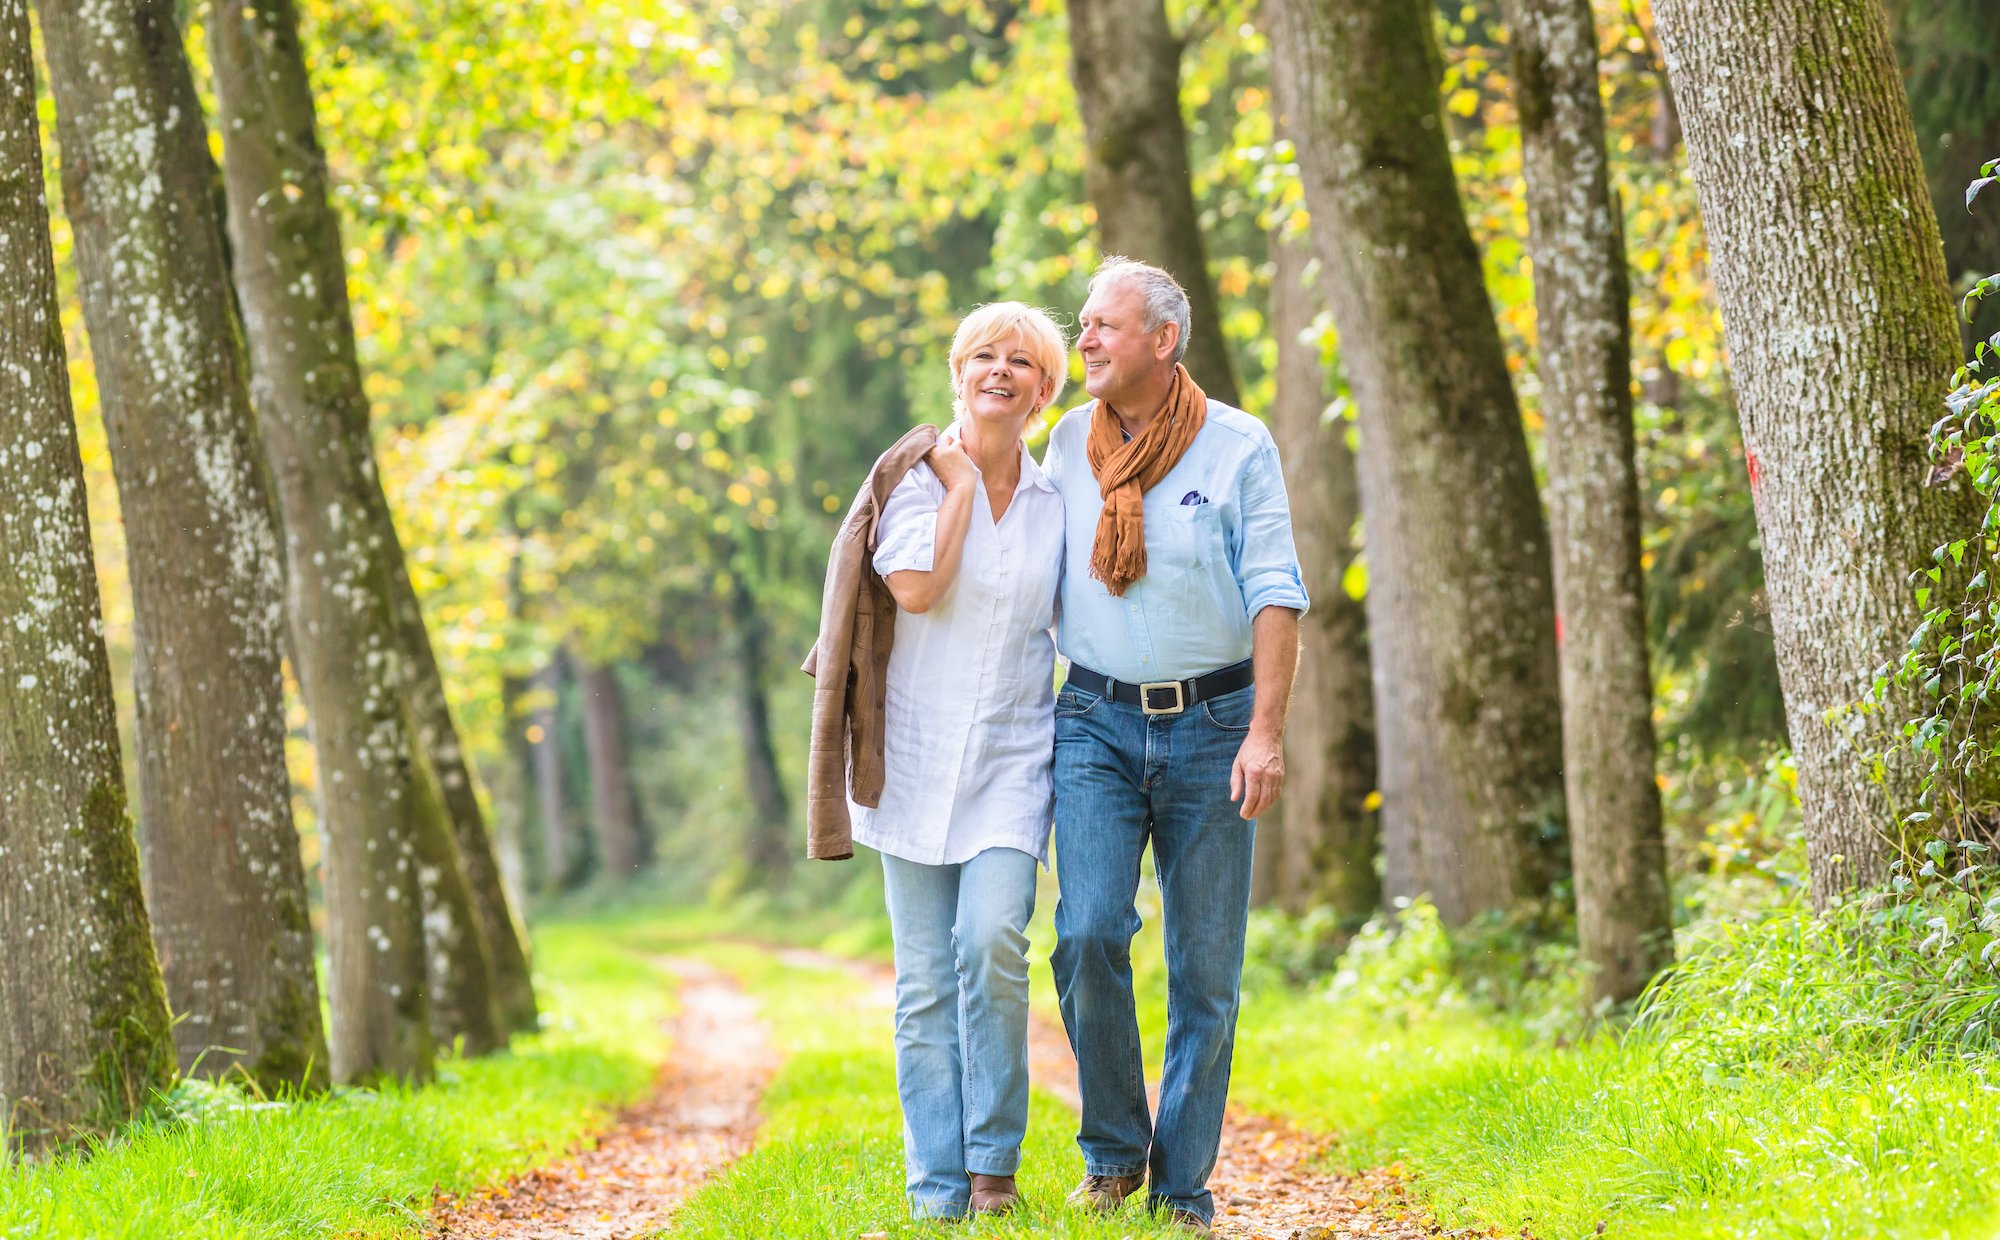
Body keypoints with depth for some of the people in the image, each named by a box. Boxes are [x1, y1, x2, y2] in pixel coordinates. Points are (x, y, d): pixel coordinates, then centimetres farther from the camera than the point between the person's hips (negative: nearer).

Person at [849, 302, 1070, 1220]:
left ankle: (993, 1163, -6)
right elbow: (916, 586, -15)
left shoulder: (1057, 503, 9)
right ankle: (937, 1188, 5)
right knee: (925, 980, -1)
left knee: (992, 940, -20)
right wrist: (961, 486, -7)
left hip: (1012, 763, 1)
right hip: (918, 757, -1)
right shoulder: (919, 478, 1)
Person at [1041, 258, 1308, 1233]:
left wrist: (1266, 732, -12)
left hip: (1210, 722, -2)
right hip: (1098, 721, 2)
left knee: (1206, 967, 1)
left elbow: (1275, 595, -4)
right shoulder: (1069, 443, 8)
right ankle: (1113, 1152, 4)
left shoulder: (1237, 447, -1)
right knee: (1089, 935, -14)